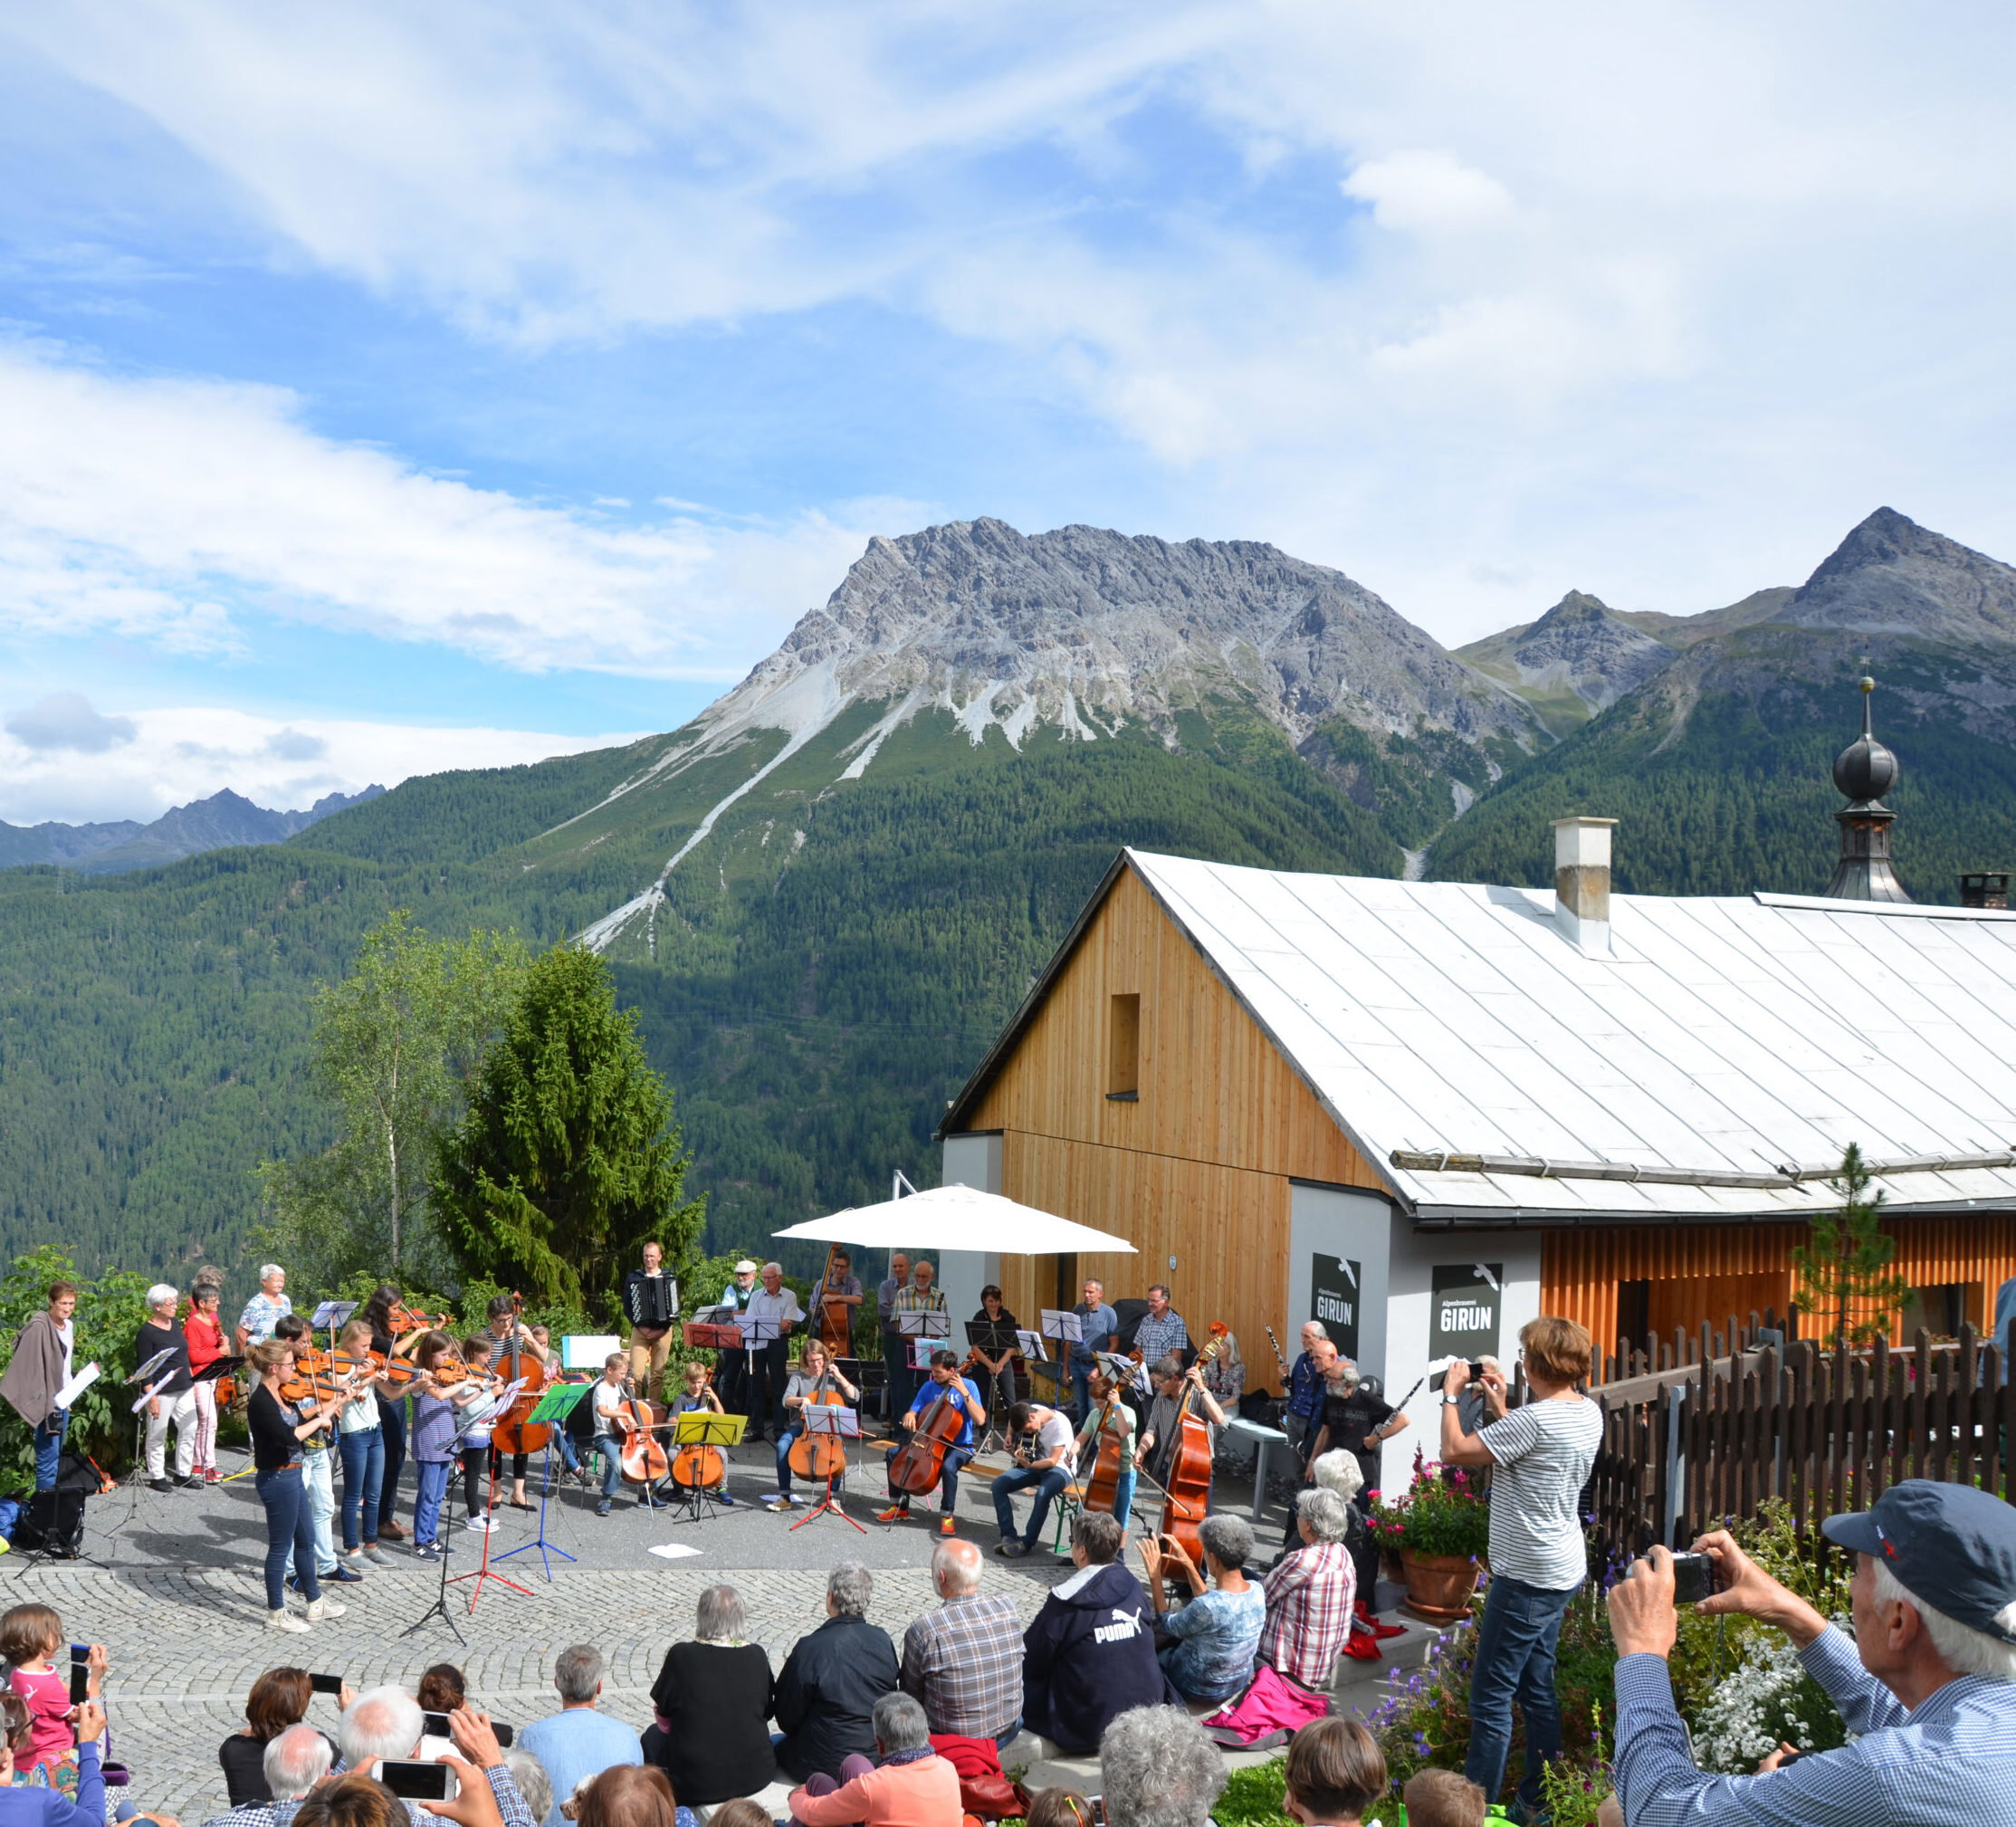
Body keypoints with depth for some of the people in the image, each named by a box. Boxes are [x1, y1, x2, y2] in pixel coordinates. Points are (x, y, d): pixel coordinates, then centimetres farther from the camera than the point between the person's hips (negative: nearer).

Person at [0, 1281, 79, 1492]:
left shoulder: (69, 1325, 10)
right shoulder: (39, 1327, -16)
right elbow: (23, 1360, -20)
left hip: (64, 1396, 8)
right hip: (46, 1400, -8)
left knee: (57, 1453, 14)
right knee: (48, 1453, -8)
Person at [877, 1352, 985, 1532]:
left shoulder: (968, 1386, -9)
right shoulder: (929, 1387, 3)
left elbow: (980, 1420, -20)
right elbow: (913, 1413, 5)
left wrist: (964, 1393, -25)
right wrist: (909, 1417, -19)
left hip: (959, 1446, -5)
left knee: (948, 1467, -37)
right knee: (893, 1454, -10)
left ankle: (947, 1516, -18)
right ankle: (899, 1507, 2)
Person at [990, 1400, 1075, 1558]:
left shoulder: (1060, 1424, -25)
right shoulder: (1029, 1410, -7)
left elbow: (1053, 1461, -23)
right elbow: (1013, 1420, 18)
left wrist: (1029, 1465, -32)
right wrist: (1010, 1436, 2)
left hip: (1059, 1468, -7)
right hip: (1035, 1464, 7)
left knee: (1042, 1494, -37)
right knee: (998, 1485, -13)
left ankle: (1027, 1543, -23)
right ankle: (1008, 1535, -14)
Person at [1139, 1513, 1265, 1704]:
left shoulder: (1208, 1607, -37)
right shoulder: (1256, 1591, -15)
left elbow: (1166, 1624, -17)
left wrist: (1155, 1577, -12)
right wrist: (1189, 1565, 5)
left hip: (1201, 1689, -6)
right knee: (1171, 1641, 27)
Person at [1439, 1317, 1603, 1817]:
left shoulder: (1536, 1418, -24)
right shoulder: (1589, 1412, 4)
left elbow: (1454, 1451, -19)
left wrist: (1451, 1396, -6)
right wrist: (1500, 1408, 14)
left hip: (1527, 1578, -10)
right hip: (1562, 1570, 10)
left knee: (1491, 1696, -2)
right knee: (1537, 1686, 19)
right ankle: (1539, 1799, 28)